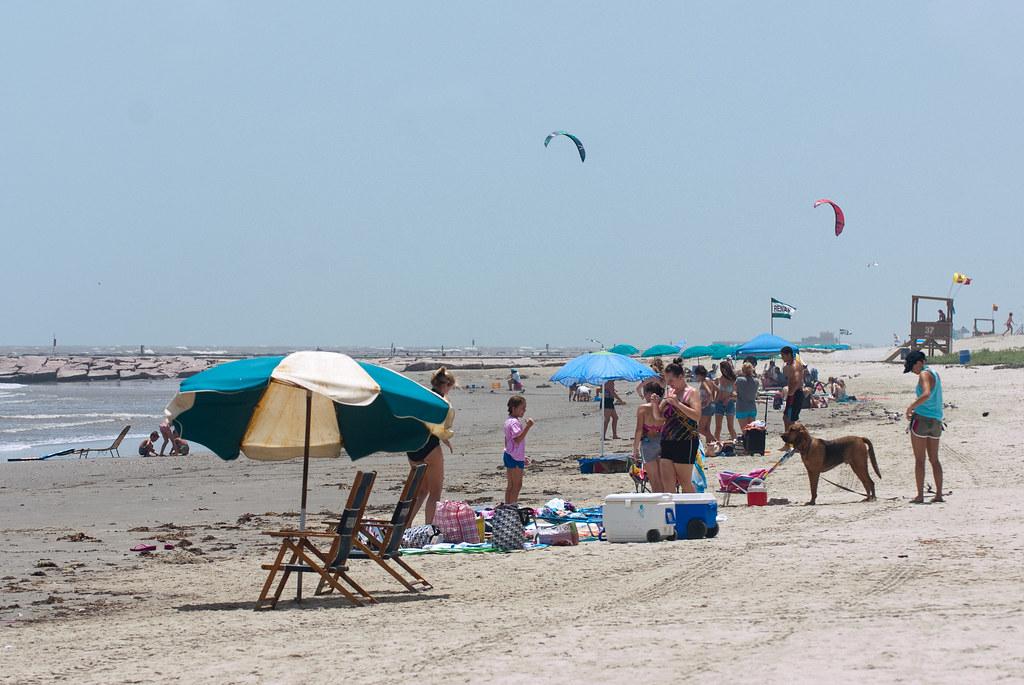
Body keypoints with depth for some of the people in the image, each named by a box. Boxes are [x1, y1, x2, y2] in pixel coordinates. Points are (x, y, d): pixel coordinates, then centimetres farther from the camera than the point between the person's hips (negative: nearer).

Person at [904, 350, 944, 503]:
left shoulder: (924, 374, -11)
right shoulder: (935, 374, 16)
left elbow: (926, 394, -29)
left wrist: (911, 407, -19)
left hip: (922, 418, -8)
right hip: (936, 420, 8)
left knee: (919, 460, -3)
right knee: (934, 460, 13)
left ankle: (920, 496, -5)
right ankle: (939, 494, 10)